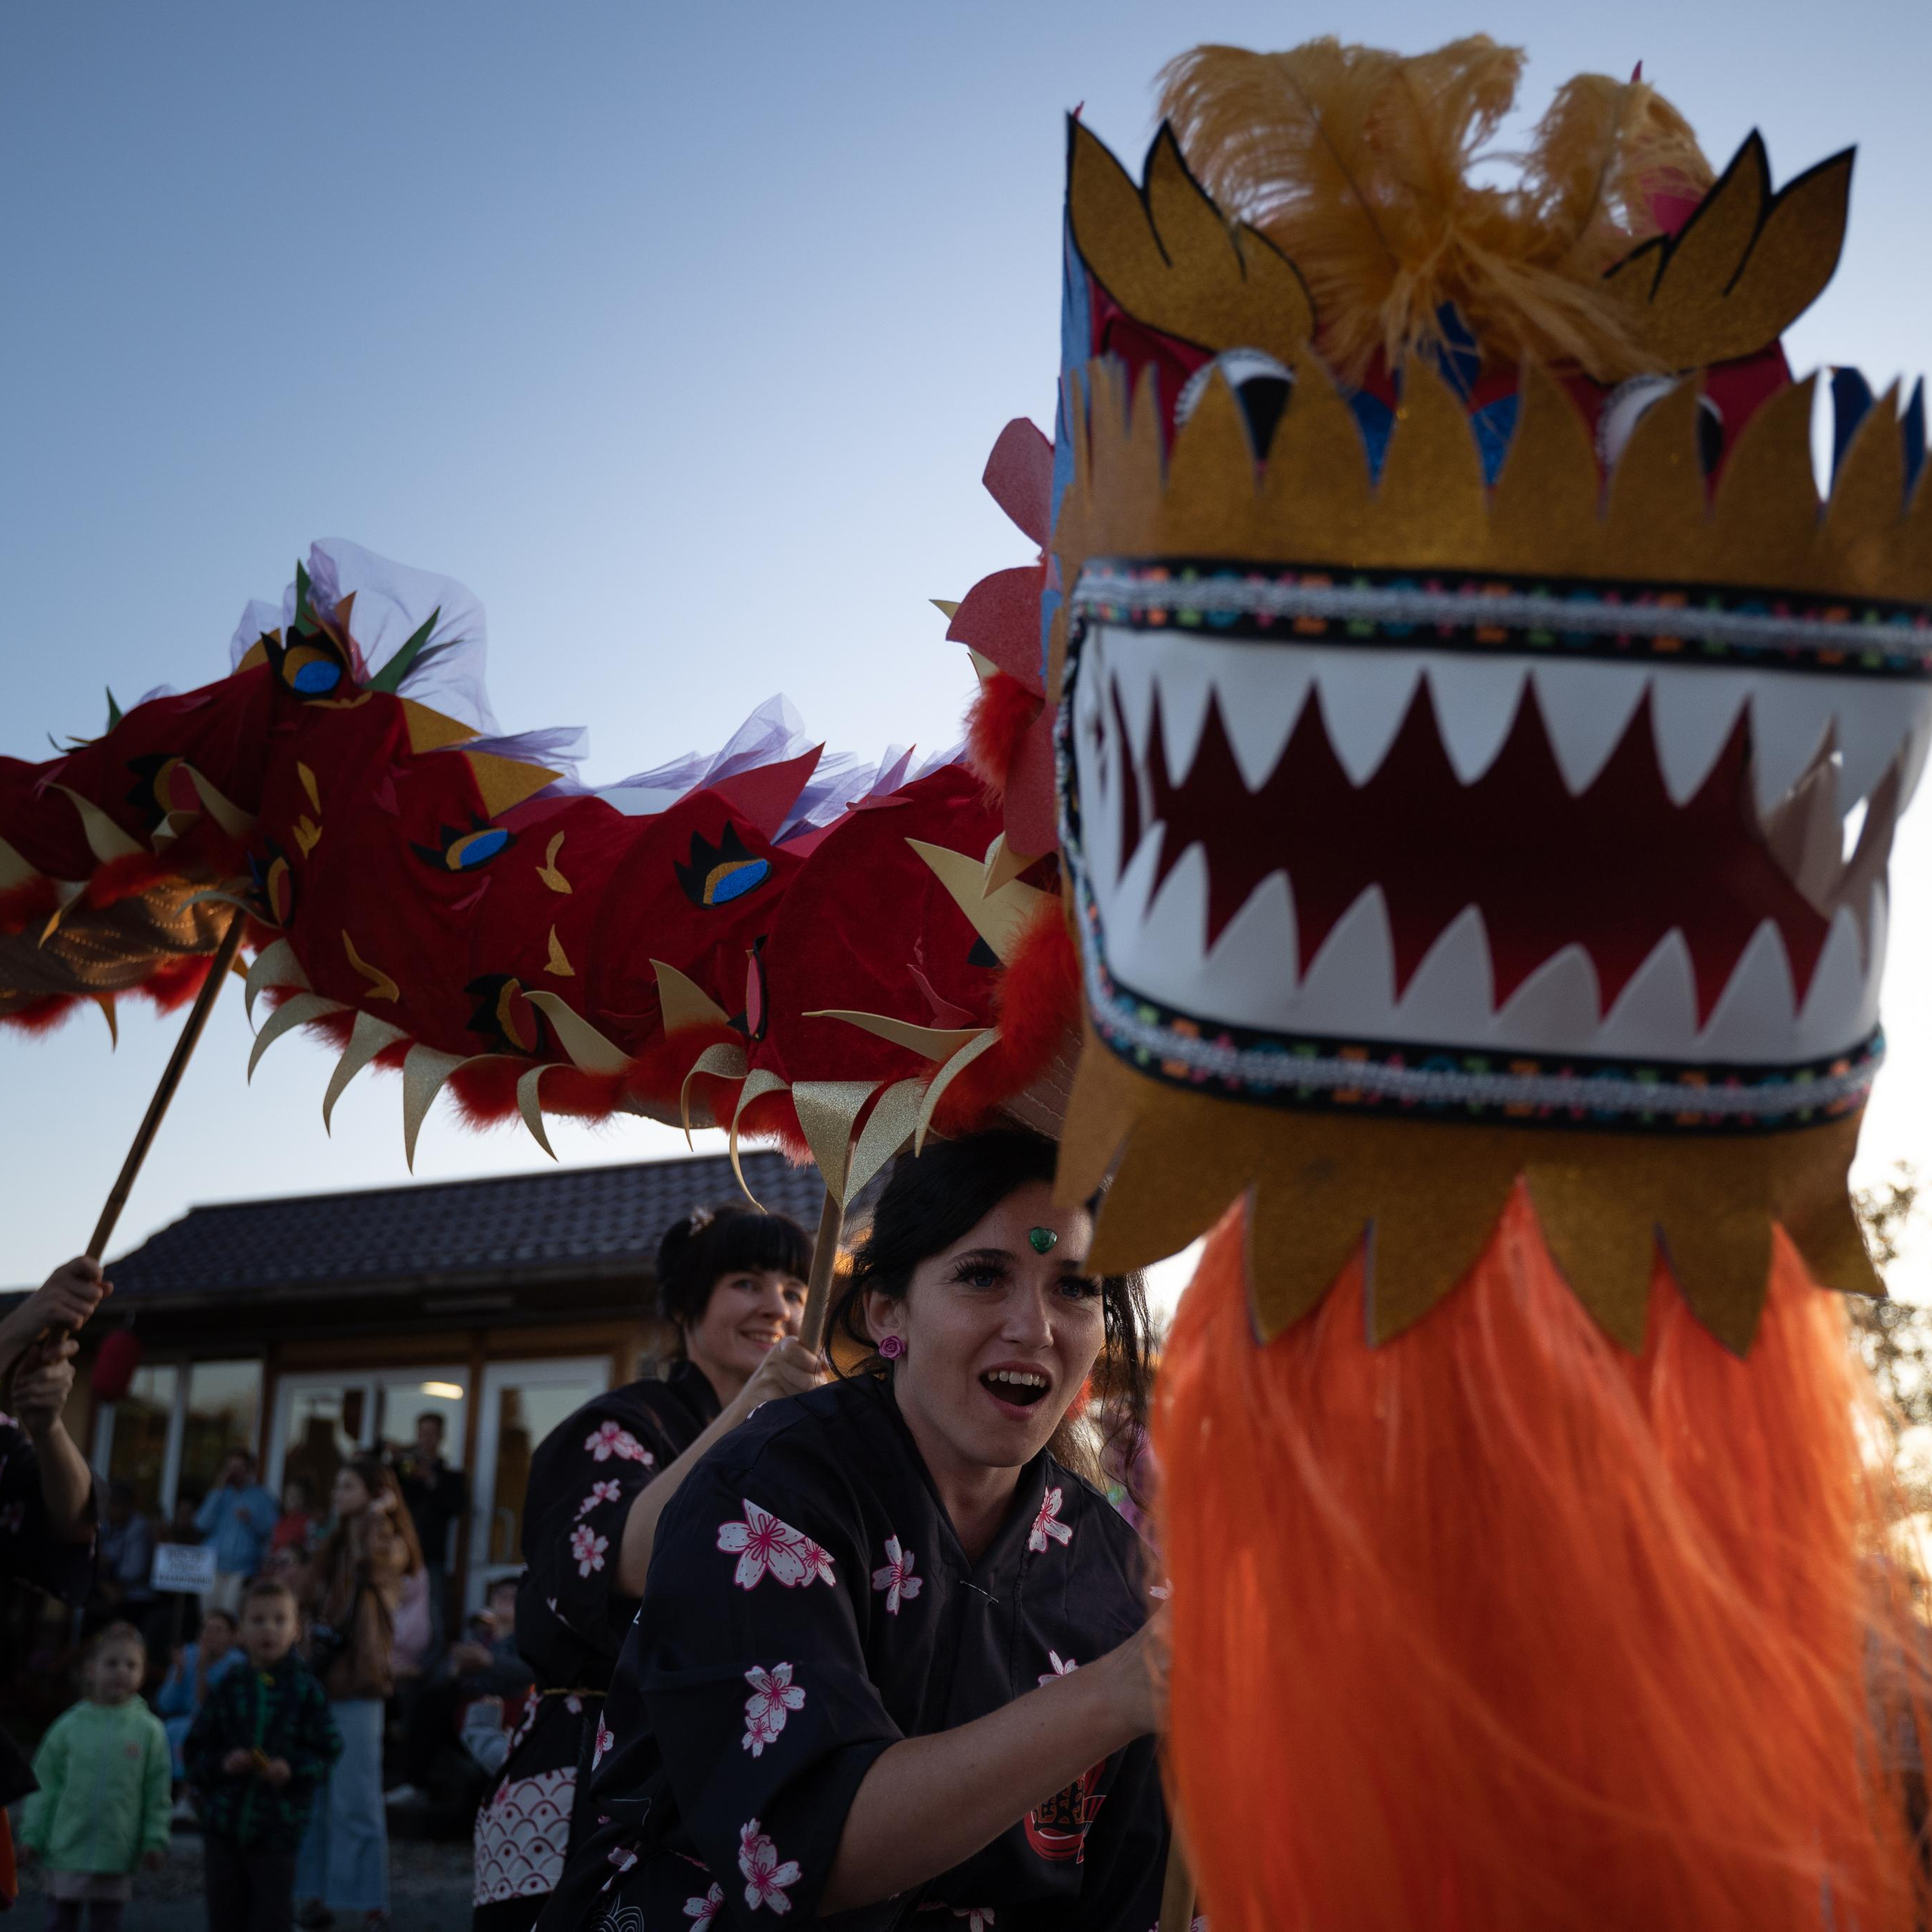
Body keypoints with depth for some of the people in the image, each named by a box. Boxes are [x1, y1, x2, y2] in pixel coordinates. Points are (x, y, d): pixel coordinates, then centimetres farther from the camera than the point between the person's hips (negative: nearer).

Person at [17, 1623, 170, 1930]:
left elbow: (157, 1796, 0)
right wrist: (32, 1834, 0)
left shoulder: (149, 1729, -3)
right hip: (68, 1850, 0)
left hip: (116, 1856, 0)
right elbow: (45, 1784, 3)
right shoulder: (70, 1725, -3)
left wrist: (155, 1840, -4)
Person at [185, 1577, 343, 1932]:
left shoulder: (305, 1690, -4)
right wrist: (222, 1763, -13)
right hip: (223, 1826, 2)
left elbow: (328, 1752, -3)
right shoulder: (228, 1687, 2)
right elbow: (196, 1751, 6)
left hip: (277, 1830, -2)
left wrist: (293, 1769, -19)